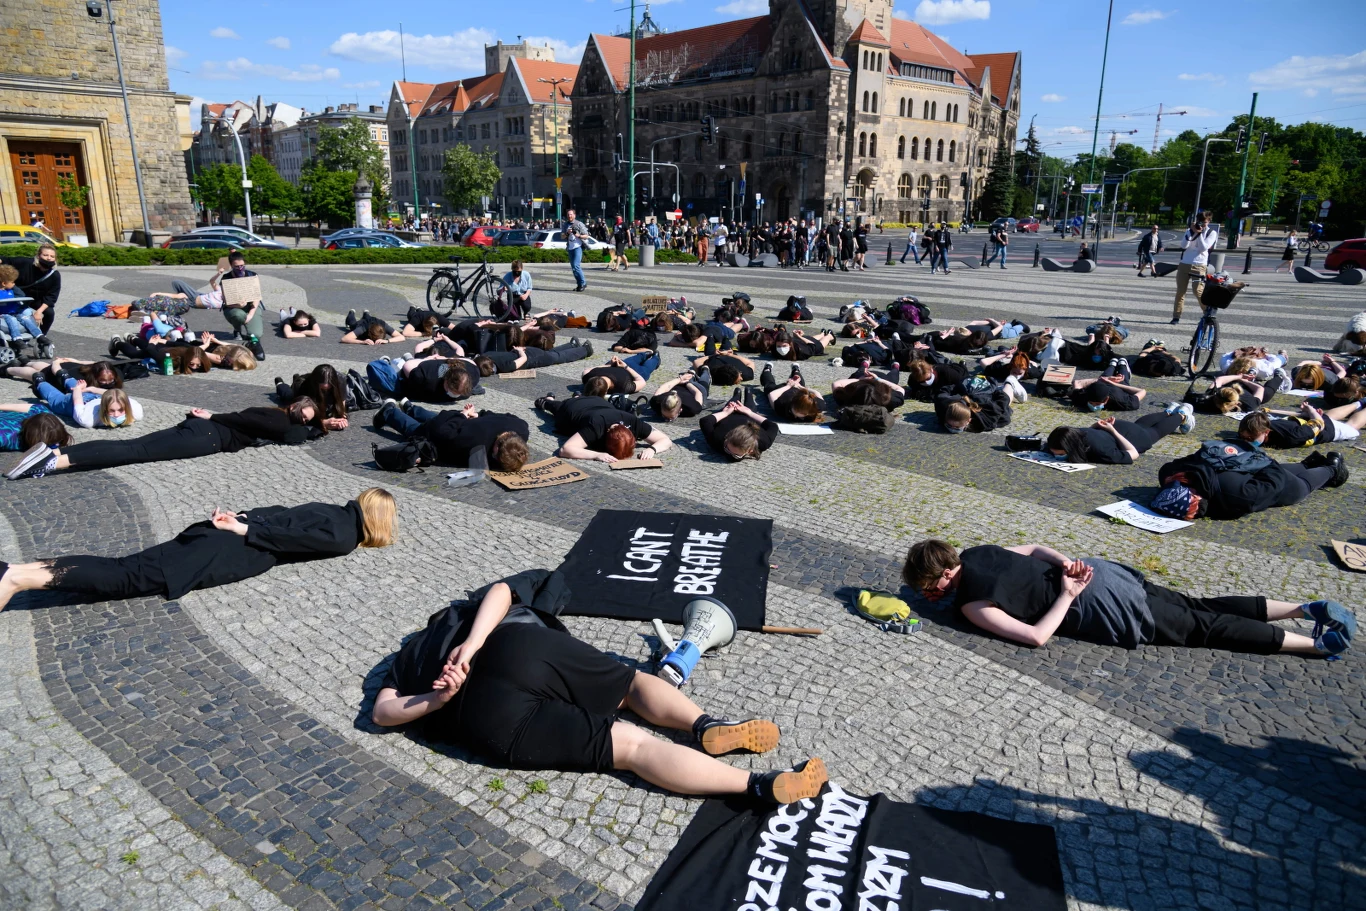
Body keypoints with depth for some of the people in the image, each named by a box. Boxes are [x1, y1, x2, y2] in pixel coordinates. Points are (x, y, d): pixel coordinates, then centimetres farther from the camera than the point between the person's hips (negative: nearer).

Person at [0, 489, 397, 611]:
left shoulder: (332, 510, 26)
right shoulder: (345, 535, -4)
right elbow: (287, 535, -13)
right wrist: (244, 528, -10)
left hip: (224, 532, 8)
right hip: (235, 551, -8)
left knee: (128, 568, -1)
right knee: (132, 576, -14)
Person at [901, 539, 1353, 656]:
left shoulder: (972, 605, -19)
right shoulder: (973, 553, 6)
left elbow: (1036, 636, -23)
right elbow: (1032, 547, 18)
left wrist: (1066, 596, -14)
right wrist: (1063, 560, 0)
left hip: (1096, 609, -8)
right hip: (1094, 571, 8)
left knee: (1203, 628, 5)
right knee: (1198, 607, 18)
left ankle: (1316, 644, 13)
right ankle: (1307, 608, 23)